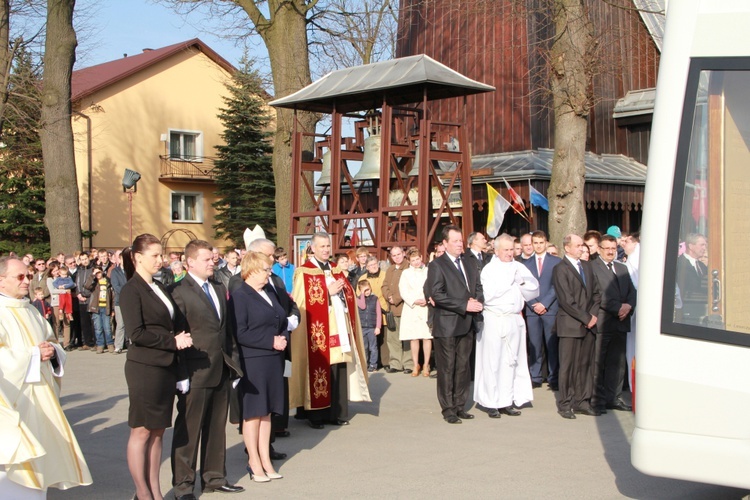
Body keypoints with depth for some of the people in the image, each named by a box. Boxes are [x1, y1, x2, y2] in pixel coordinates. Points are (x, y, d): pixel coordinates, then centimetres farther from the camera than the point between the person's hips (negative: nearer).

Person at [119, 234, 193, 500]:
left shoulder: (158, 287, 14)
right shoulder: (131, 290, -10)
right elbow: (136, 334, -17)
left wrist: (178, 340, 3)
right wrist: (173, 341, -14)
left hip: (166, 367, 8)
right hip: (145, 368, -8)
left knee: (158, 431, 11)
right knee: (142, 431, 2)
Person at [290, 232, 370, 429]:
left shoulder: (336, 271, 18)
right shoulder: (303, 273, -3)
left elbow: (348, 295, 23)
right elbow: (302, 302, -12)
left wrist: (341, 292, 0)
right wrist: (329, 292, -15)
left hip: (339, 330, 6)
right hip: (318, 332, -6)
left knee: (340, 373, 5)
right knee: (319, 373, -5)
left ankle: (337, 413, 13)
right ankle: (316, 416, 3)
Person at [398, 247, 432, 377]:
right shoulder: (406, 273, 11)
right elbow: (403, 291, 2)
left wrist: (427, 299, -13)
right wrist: (414, 301, -12)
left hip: (427, 308, 0)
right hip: (411, 309, 0)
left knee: (427, 337, -3)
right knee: (414, 338, 0)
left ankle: (426, 365, 4)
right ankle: (416, 365, 7)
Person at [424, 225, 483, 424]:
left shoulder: (469, 264, 16)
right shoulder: (437, 265, -6)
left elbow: (478, 287, 20)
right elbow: (437, 295, -15)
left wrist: (476, 301, -4)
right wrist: (464, 305, -19)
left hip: (466, 324, 6)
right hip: (447, 324, -6)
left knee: (463, 367, 10)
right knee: (447, 368, -1)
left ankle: (460, 406, 18)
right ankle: (448, 409, 7)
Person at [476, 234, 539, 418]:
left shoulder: (519, 268, 8)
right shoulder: (489, 269, -5)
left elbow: (534, 291, 5)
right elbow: (488, 294, -17)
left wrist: (522, 281, -12)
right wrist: (509, 280, -13)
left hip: (514, 320, 4)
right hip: (494, 321, -4)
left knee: (512, 361, 7)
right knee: (492, 362, -2)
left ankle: (507, 401, 15)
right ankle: (491, 403, 7)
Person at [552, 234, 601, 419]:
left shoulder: (587, 266, 16)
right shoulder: (560, 269, -7)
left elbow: (596, 293, 15)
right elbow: (566, 300, -13)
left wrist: (593, 314, 0)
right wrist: (585, 318, -11)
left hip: (589, 324, 6)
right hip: (570, 324, -6)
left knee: (586, 364, 7)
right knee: (568, 366, -2)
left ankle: (582, 401, 15)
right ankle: (565, 404, 5)